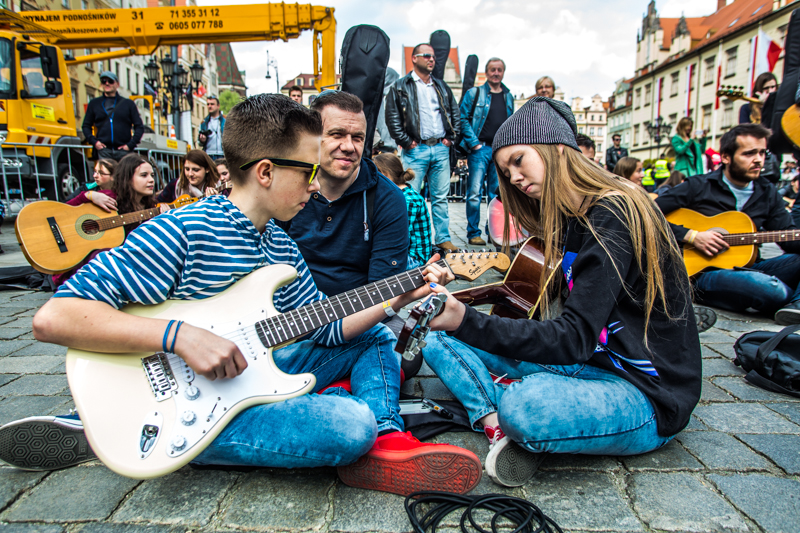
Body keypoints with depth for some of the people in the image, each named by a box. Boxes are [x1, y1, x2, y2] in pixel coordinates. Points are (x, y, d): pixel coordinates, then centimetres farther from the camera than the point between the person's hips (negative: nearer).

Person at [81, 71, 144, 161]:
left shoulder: (128, 103, 13)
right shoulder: (94, 104, 16)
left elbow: (139, 127, 9)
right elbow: (86, 126, 19)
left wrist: (130, 145, -2)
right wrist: (94, 141, 2)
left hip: (123, 151, -1)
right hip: (103, 150, 1)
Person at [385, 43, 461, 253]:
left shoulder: (441, 86, 18)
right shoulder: (401, 86, 3)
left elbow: (456, 113, 20)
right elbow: (392, 117, -5)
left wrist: (450, 137, 9)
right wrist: (406, 141, -9)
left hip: (441, 149, 5)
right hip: (416, 150, -4)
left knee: (441, 197, 7)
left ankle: (443, 239, 14)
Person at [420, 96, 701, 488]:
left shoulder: (615, 215, -18)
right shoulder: (567, 220, 9)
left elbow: (573, 338, -27)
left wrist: (467, 322, -34)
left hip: (646, 394, -8)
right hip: (588, 363, 8)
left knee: (525, 404, -41)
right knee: (438, 337, -3)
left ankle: (505, 422, -9)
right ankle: (500, 426, -20)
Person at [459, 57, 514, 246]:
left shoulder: (509, 96, 16)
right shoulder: (474, 93, 3)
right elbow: (463, 119, -2)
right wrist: (474, 143, -10)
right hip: (480, 149, -4)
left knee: (497, 194, 7)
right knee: (475, 192, -7)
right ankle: (473, 233, 1)